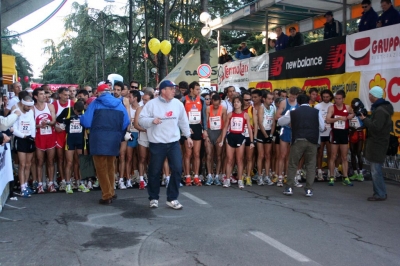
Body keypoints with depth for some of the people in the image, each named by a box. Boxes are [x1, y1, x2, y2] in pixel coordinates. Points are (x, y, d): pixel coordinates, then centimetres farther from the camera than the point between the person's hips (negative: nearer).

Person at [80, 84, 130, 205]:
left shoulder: (95, 104, -4)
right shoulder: (120, 104, 6)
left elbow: (86, 122, -6)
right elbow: (126, 124, 2)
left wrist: (80, 118, 15)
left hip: (99, 139, -4)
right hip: (114, 140, 4)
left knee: (101, 168, 7)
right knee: (110, 167, 21)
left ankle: (107, 196, 8)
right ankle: (111, 192, 31)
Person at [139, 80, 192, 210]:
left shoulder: (178, 104, 5)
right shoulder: (152, 104, -7)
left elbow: (183, 121, 16)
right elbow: (141, 119, -7)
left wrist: (188, 136, 19)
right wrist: (152, 120, -25)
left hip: (174, 142, 3)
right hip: (157, 143, -3)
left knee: (177, 169, -2)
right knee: (154, 172, 6)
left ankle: (172, 198, 12)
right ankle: (153, 198, 25)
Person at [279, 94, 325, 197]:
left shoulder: (293, 112, 7)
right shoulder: (316, 112, 6)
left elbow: (280, 121, 17)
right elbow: (322, 127, 6)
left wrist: (288, 114, 33)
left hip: (298, 141, 0)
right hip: (312, 141, 1)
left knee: (292, 164, 9)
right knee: (311, 165, 9)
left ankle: (289, 187, 7)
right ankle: (309, 189, 7)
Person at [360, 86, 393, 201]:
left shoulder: (380, 110, -18)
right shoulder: (379, 107, 15)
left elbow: (375, 126, -25)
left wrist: (364, 119, -15)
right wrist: (366, 119, 4)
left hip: (377, 144, -11)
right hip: (375, 142, 11)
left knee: (376, 170, -7)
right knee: (375, 169, 14)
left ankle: (380, 194, 0)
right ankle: (379, 192, 22)